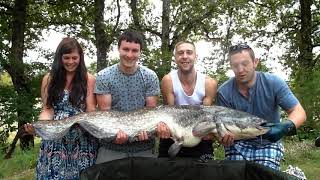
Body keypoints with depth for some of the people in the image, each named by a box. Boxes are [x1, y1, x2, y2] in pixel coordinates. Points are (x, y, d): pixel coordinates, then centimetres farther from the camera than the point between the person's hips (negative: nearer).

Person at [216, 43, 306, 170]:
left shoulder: (273, 83, -14)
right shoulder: (224, 92, -14)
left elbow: (298, 112, -14)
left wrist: (285, 127, -37)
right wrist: (225, 137, -36)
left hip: (268, 143, 0)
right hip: (238, 143, 1)